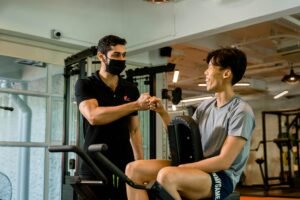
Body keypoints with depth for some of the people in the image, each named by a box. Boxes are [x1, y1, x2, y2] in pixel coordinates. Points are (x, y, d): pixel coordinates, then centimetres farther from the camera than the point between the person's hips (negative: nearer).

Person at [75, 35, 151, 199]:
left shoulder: (131, 89, 10)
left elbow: (134, 130, 12)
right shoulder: (85, 85, -1)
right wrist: (136, 105, -23)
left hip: (125, 166, 3)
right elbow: (94, 116, -20)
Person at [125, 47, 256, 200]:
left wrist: (179, 169, -17)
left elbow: (223, 162, -17)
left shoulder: (241, 111, -10)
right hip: (195, 168, 8)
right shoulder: (205, 106, 11)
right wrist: (162, 113, 4)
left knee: (167, 175, -37)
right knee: (134, 169, -8)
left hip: (221, 178, -7)